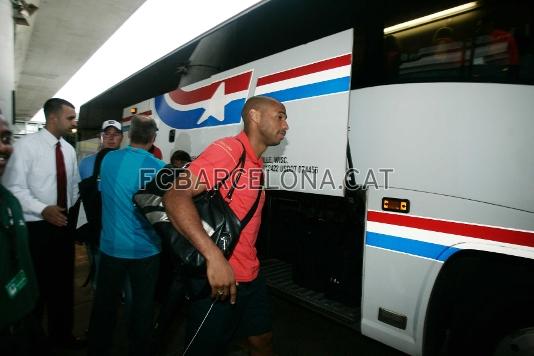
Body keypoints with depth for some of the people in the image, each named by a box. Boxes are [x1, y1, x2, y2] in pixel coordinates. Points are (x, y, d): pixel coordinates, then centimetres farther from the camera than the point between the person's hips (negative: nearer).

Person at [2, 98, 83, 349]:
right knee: (35, 286, 7)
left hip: (64, 225, 6)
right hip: (36, 227, -6)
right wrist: (43, 209, -25)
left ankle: (62, 335, 34)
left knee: (63, 283, 16)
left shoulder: (69, 149, 8)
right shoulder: (26, 144, -12)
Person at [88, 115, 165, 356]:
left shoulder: (107, 160, -3)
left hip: (111, 245, 3)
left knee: (105, 304, 18)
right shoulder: (158, 167, -14)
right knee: (142, 306, 13)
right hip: (145, 248, -2)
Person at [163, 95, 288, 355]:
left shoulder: (256, 163, 11)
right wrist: (214, 257, -32)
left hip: (251, 276, 8)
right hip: (218, 277, -8)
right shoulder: (228, 149, -16)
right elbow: (175, 197, -25)